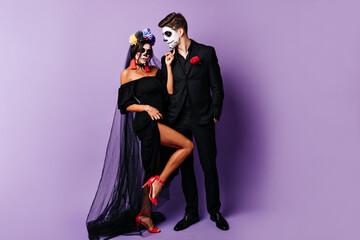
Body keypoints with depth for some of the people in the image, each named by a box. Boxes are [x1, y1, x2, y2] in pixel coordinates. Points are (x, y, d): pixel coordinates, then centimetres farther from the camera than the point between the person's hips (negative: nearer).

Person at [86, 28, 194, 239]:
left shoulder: (155, 71, 17)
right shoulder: (127, 74, 2)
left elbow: (169, 91, 3)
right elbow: (125, 105, -2)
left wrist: (168, 66, 1)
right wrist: (147, 107, -14)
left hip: (158, 124, 6)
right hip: (145, 123, -6)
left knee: (153, 169, 9)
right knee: (187, 145, -15)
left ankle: (144, 215, 19)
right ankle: (159, 181, -4)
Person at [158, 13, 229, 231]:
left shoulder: (206, 53, 1)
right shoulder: (167, 59, 9)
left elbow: (217, 87, 1)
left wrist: (215, 115, -4)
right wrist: (167, 118, 4)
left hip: (202, 120, -2)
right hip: (178, 122, 3)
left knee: (209, 166, 4)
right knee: (185, 167, 10)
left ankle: (215, 211, 24)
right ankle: (191, 212, 25)